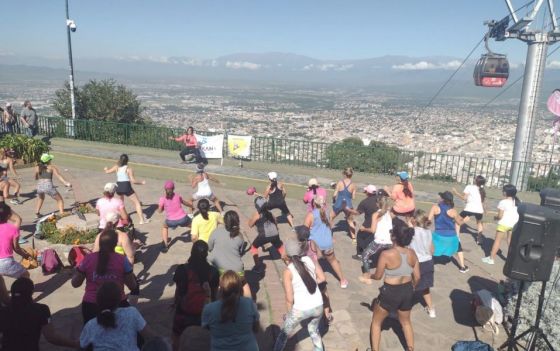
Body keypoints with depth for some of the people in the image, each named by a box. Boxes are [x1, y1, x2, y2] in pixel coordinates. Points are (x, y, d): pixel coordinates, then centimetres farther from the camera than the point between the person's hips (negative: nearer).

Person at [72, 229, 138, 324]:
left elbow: (75, 284, 4)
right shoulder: (122, 260, -11)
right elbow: (133, 286, -4)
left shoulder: (88, 259, -8)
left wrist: (77, 269, 20)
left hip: (91, 305, 1)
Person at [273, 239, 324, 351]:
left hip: (301, 309, -4)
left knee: (285, 333, 21)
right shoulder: (309, 260, -1)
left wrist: (289, 313, 5)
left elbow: (289, 298, -14)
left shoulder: (288, 271, -13)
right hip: (318, 306, 4)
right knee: (313, 330, 32)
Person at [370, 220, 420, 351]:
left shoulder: (386, 254, -24)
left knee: (376, 321, 20)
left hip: (390, 292, -5)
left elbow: (378, 276, -12)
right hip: (407, 291, 5)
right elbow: (417, 277, 1)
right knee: (406, 322, 30)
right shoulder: (412, 253, -9)